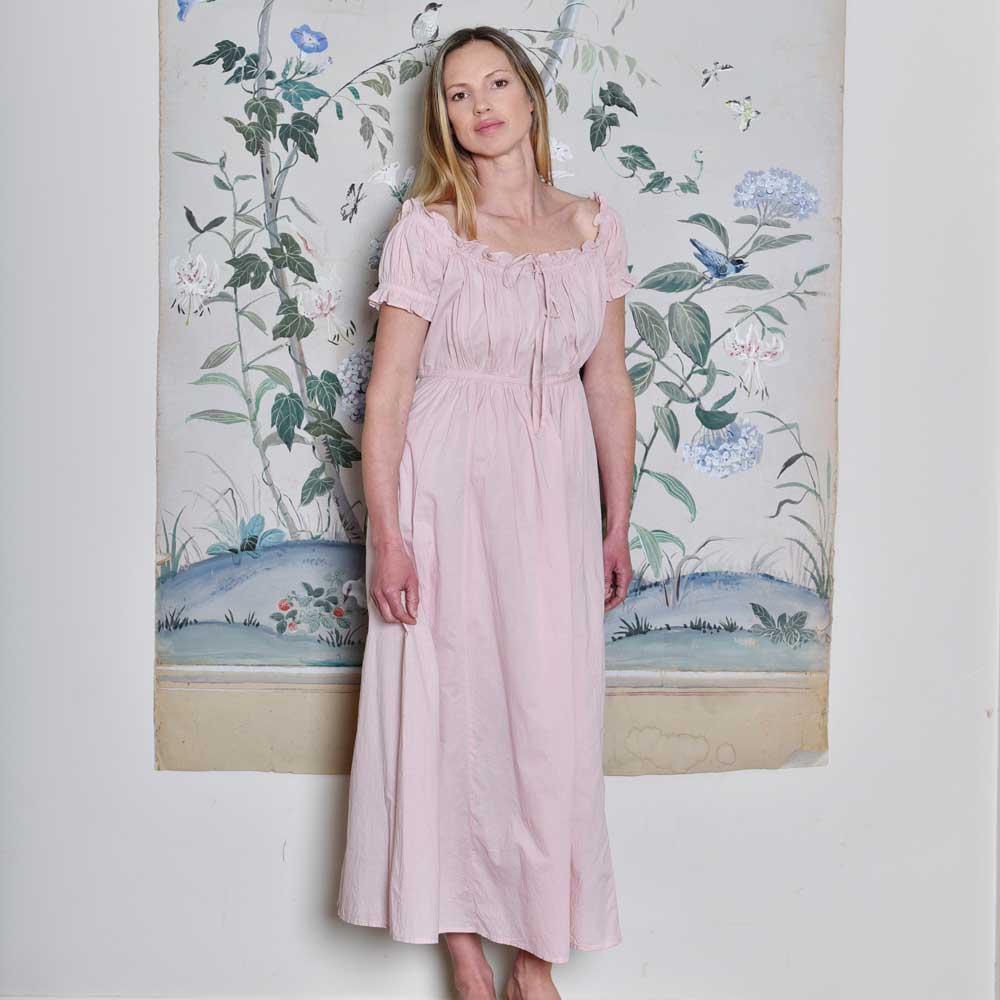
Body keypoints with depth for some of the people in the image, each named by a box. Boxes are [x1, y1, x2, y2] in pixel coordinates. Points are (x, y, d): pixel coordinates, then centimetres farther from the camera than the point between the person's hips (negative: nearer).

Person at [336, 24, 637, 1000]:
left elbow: (609, 383, 10)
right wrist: (387, 534, -11)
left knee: (556, 715, 3)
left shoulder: (593, 225, 7)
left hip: (555, 495, 3)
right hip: (449, 489, -3)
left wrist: (618, 524, 10)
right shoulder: (426, 227, -3)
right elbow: (386, 392, -6)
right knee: (451, 705, 4)